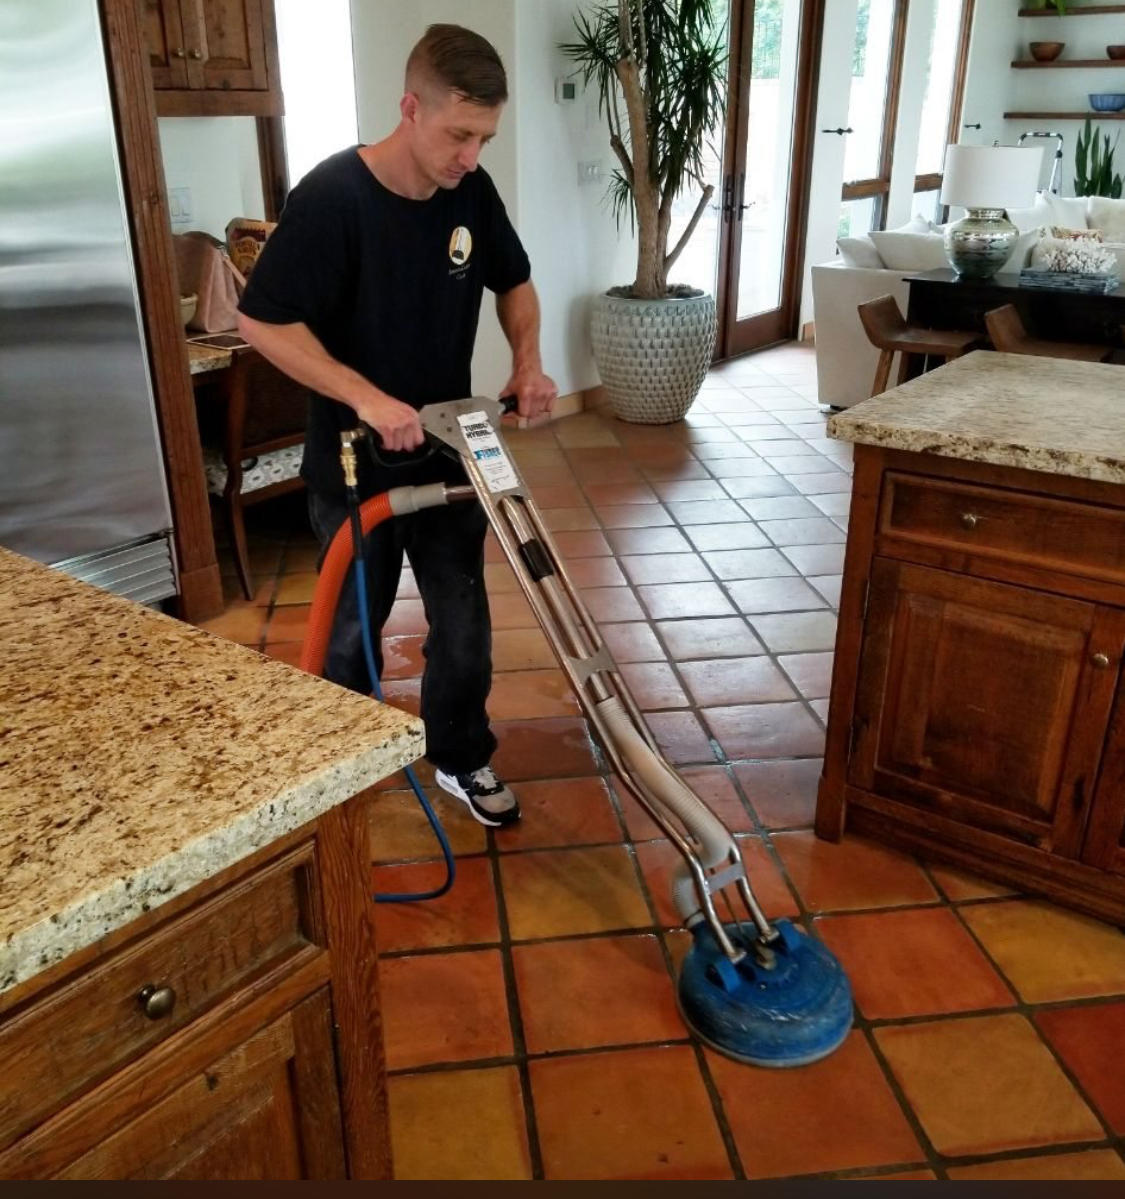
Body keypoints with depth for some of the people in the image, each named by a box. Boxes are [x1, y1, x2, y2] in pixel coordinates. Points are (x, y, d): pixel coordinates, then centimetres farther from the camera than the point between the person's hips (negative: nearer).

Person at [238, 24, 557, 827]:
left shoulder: (472, 192, -3)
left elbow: (514, 282, 13)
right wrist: (367, 398, -29)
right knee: (353, 627, 13)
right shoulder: (333, 196, -20)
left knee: (464, 623, 12)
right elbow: (262, 323, -21)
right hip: (355, 466, -4)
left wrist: (528, 359, -6)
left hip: (448, 456, 5)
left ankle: (462, 757, 34)